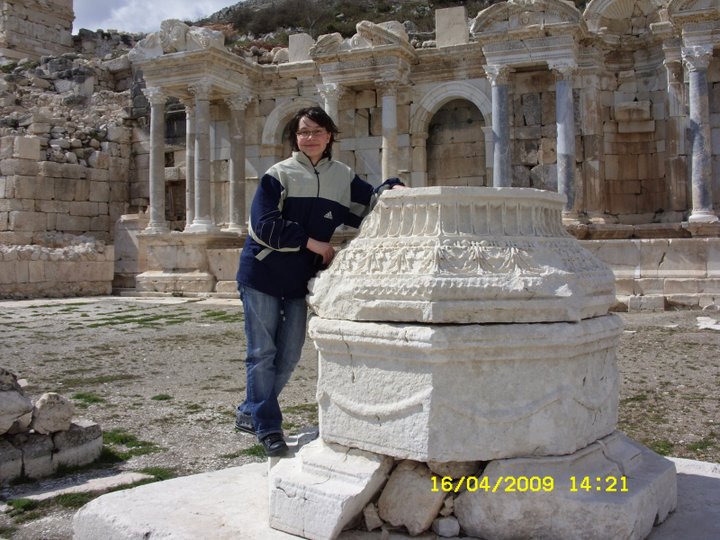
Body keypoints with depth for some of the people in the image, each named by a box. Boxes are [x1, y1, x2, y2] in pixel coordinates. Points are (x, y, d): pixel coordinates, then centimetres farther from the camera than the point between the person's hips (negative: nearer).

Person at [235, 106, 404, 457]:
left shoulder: (343, 177, 7)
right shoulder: (278, 174, -7)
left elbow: (370, 204, 12)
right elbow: (266, 225, -16)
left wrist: (392, 189, -9)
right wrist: (314, 243, -16)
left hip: (301, 279, 5)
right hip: (262, 274, -5)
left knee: (289, 355, 11)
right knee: (263, 353, 0)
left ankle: (251, 411, 29)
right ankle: (267, 426, 12)